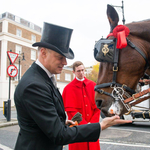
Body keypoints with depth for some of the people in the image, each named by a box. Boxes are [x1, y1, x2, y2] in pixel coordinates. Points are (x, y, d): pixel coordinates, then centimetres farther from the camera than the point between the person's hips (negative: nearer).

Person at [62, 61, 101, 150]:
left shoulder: (93, 85, 6)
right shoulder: (69, 88, -4)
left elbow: (97, 106, 3)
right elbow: (71, 110, -8)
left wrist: (93, 123, -7)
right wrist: (84, 124, -13)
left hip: (92, 128, 3)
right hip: (77, 127, -3)